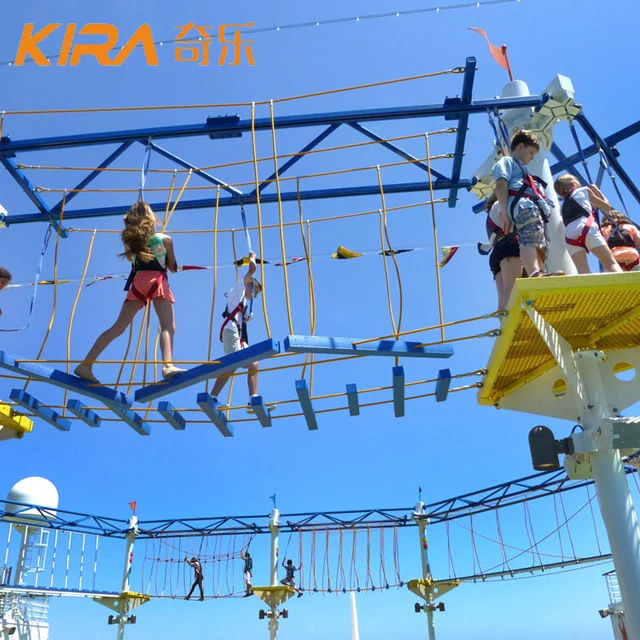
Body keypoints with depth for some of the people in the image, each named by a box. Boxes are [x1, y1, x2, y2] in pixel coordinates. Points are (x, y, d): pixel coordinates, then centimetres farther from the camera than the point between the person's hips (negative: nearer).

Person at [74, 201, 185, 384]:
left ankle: (86, 364, 0)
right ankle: (168, 366, -39)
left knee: (117, 328, 5)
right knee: (168, 326, -16)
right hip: (156, 280, -4)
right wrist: (172, 265, 35)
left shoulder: (130, 240, 16)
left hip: (137, 282, 4)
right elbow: (173, 268, 14)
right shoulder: (164, 239, 9)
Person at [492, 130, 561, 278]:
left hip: (536, 208, 11)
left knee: (540, 248, -6)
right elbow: (501, 186, -2)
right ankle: (535, 274, -55)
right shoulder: (507, 161, 17)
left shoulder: (521, 169, 44)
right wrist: (505, 213, -16)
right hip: (522, 205, -11)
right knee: (530, 239, -33)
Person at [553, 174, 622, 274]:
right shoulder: (584, 190, 25)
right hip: (587, 229, -3)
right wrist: (597, 190, 45)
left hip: (570, 236, 3)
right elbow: (607, 207, 30)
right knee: (610, 263, -3)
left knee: (583, 271, -11)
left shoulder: (564, 205, 35)